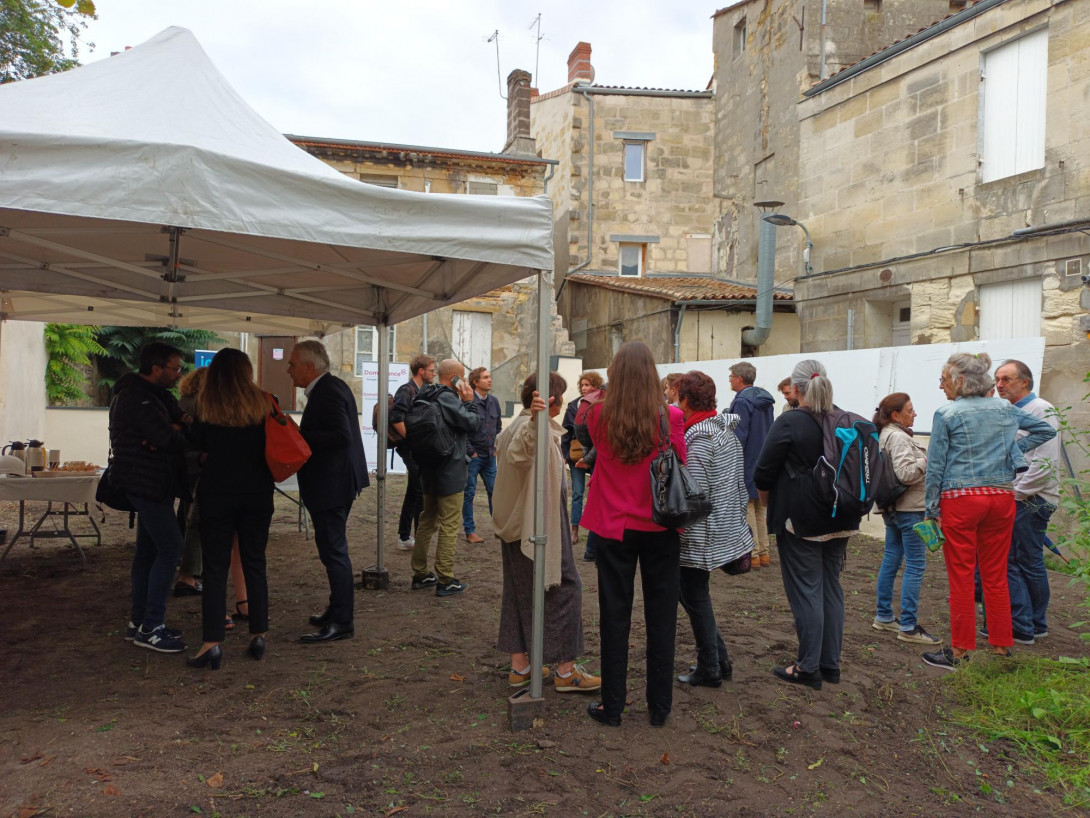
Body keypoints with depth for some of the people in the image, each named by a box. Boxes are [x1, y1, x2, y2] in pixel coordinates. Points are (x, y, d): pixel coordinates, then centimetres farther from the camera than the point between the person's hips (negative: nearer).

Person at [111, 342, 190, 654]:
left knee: (149, 550, 14)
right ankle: (150, 628, -4)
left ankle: (139, 621, 23)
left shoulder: (155, 394, 14)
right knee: (171, 548, -10)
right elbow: (168, 438, -27)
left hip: (151, 482, 10)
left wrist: (173, 430, -17)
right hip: (146, 483, -10)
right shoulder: (136, 398, -18)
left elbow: (176, 424, 6)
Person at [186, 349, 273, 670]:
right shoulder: (264, 402, -4)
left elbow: (199, 448, 4)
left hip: (216, 490, -1)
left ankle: (212, 642, 0)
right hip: (257, 492, 1)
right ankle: (258, 635, 14)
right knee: (254, 563, 11)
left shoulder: (205, 403, -5)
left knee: (215, 567, 3)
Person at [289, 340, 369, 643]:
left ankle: (341, 622, 4)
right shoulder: (329, 388, 14)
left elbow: (341, 435, -27)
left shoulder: (329, 392, -18)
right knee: (333, 549, 19)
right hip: (333, 482, 11)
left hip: (331, 484, -11)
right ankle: (337, 610, 31)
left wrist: (298, 438, -22)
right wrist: (298, 435, 7)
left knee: (334, 551, -4)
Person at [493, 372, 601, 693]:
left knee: (520, 589, 13)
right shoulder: (532, 427, -18)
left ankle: (519, 666, 19)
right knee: (564, 587, -1)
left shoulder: (518, 425, 12)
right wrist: (535, 421, -60)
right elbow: (521, 448, -41)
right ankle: (565, 671, 5)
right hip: (540, 523, -10)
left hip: (515, 523, 10)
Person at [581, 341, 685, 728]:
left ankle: (612, 705, 20)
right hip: (660, 528, 0)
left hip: (614, 527, 0)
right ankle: (659, 706, 22)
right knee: (661, 616, 12)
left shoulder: (600, 416, -9)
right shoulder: (670, 417, -12)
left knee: (614, 616, 11)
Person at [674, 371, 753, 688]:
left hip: (698, 535, -9)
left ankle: (709, 669, 17)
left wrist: (678, 529, -14)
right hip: (727, 526, 9)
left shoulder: (699, 438, -20)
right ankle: (720, 660, 26)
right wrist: (738, 516, 21)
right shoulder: (727, 430, 8)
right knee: (694, 595, 19)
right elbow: (739, 485, 14)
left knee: (695, 598, 5)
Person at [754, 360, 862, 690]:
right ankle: (831, 663, 22)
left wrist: (767, 500, 7)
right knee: (831, 586, 14)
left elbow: (764, 472, -11)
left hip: (800, 519, -6)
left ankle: (808, 667, 8)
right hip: (840, 519, 6)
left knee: (805, 590, 1)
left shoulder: (789, 423, -14)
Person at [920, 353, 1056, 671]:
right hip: (1002, 498, 5)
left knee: (961, 577, 1)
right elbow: (1046, 429, 23)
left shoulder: (947, 414, -6)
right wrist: (1015, 449, 18)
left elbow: (935, 466, -7)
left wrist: (931, 509, -1)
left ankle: (960, 651, 7)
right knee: (996, 576, 12)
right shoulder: (1005, 410, 9)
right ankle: (1002, 647, 18)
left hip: (960, 499, -5)